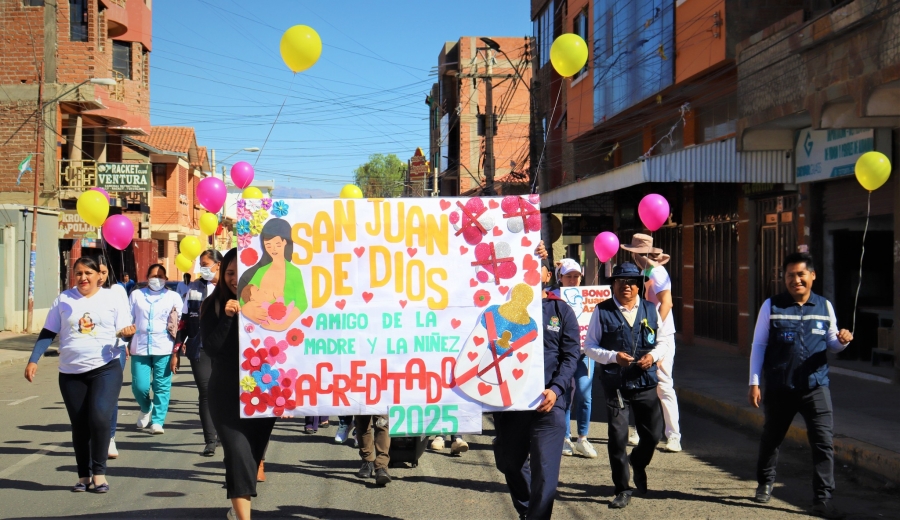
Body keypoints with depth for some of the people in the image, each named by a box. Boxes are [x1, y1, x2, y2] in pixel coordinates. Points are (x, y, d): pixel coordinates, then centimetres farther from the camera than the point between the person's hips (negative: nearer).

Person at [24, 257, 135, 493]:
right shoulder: (63, 299, 7)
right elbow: (48, 332, 10)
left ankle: (99, 472, -3)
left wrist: (125, 332, -19)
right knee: (79, 425, 7)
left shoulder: (111, 299, 3)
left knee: (100, 417, -17)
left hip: (106, 368, -2)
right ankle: (84, 475, 19)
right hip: (71, 373, 2)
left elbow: (123, 330, 5)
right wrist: (33, 360, 2)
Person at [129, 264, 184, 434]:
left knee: (162, 386, -3)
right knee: (139, 386, -2)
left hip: (164, 348, -1)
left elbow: (181, 323, 6)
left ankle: (157, 421, 5)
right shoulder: (136, 295, 14)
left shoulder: (173, 297, 10)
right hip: (140, 348, 1)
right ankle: (146, 408, 28)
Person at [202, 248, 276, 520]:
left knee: (254, 453, 14)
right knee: (238, 454, -14)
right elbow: (211, 348, -13)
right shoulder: (214, 305, -3)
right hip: (227, 393, -2)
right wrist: (227, 317, -23)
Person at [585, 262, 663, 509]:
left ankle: (638, 463, 41)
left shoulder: (651, 309, 7)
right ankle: (623, 489, 13)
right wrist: (613, 356, -15)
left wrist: (653, 355, -7)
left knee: (652, 433, 7)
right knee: (617, 437, -2)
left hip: (646, 383, 3)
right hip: (615, 384, -2)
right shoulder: (602, 311, -2)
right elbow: (589, 345, 0)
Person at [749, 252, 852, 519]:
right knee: (771, 438, 17)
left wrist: (842, 340, -11)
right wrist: (754, 383, -4)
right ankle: (765, 482, 41)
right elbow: (758, 345, 0)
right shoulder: (771, 306, -3)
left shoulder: (824, 306, 4)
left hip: (816, 386, 1)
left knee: (824, 442, -9)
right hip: (779, 387, 0)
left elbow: (831, 343, 14)